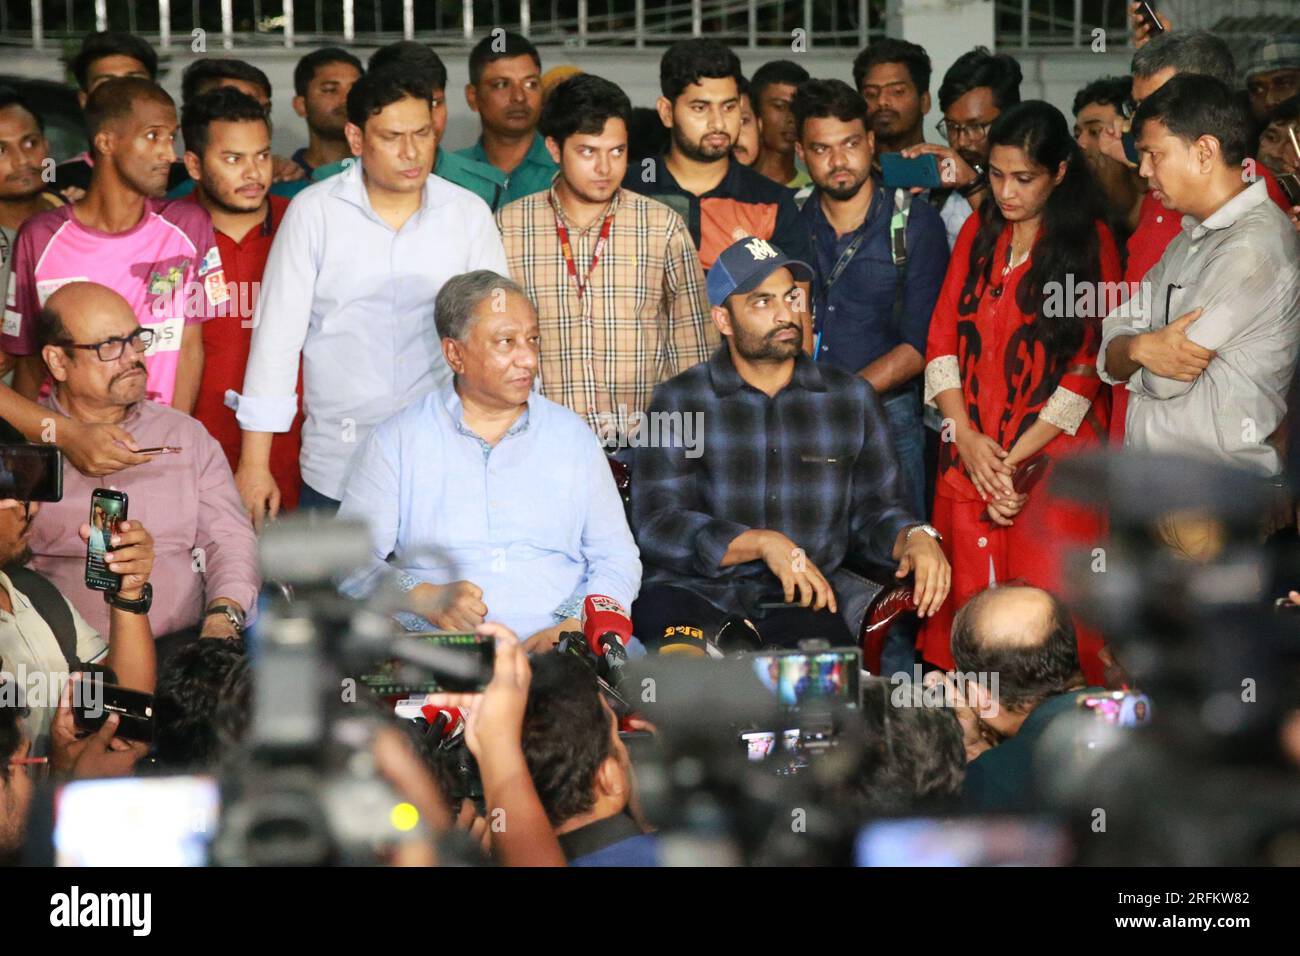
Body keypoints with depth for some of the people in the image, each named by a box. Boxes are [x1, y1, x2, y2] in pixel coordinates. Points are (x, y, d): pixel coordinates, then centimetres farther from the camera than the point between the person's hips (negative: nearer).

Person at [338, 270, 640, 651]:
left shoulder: (572, 436, 14)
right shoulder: (397, 440, 8)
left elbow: (618, 558, 12)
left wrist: (572, 625, -8)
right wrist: (423, 598, -16)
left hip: (559, 647, 2)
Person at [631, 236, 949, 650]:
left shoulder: (851, 397, 15)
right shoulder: (679, 402, 6)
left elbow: (872, 510, 17)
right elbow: (658, 523, -3)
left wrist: (915, 536, -7)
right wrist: (761, 543, -16)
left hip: (805, 601, 2)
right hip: (699, 595, -2)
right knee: (662, 611, -39)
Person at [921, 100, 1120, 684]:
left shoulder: (1090, 243, 0)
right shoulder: (978, 233, 14)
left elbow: (1088, 365, -6)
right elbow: (942, 340, 9)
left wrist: (1016, 458, -11)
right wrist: (968, 439, -5)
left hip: (1052, 460, -4)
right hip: (970, 459, 4)